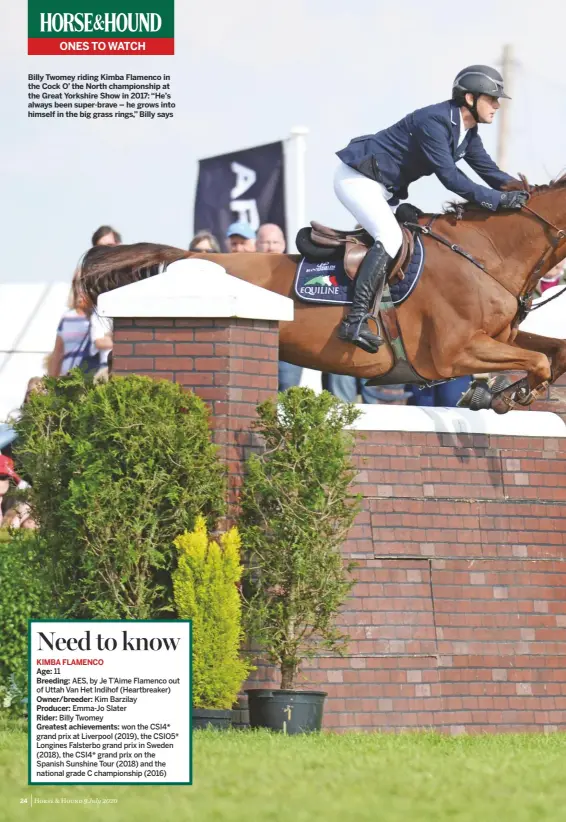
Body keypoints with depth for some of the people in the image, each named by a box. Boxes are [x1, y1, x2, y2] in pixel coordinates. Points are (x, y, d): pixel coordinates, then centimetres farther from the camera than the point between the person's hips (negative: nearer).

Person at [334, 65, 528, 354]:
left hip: (385, 189, 11)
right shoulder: (434, 121, -25)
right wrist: (497, 199, -32)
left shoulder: (468, 133, 5)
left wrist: (525, 192, -8)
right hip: (356, 178, -11)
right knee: (390, 236, -28)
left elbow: (490, 172, 8)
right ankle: (355, 321, -34)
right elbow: (449, 176, -30)